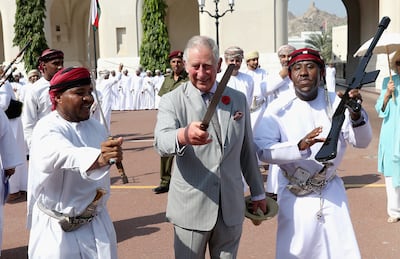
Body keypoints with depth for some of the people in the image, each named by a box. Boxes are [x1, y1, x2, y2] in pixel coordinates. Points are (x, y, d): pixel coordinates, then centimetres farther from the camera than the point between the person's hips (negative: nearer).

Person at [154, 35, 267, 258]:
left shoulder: (238, 99, 6)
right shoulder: (172, 101, -6)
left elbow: (247, 150, 13)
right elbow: (161, 142, -25)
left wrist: (258, 192, 17)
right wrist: (184, 136, -47)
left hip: (232, 206, 3)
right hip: (191, 207, -3)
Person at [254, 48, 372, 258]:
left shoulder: (336, 103, -3)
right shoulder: (278, 108, -11)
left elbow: (361, 141, -8)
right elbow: (262, 149, -19)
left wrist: (356, 114, -28)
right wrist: (300, 146, -33)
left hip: (331, 192, 2)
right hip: (294, 195, -2)